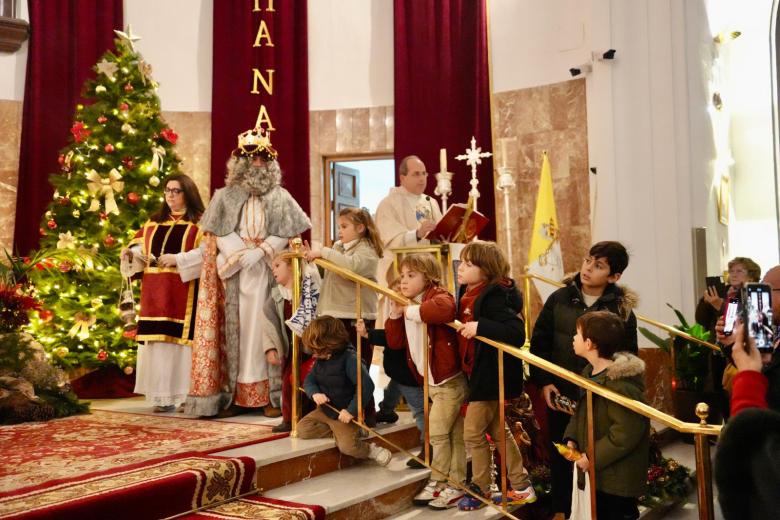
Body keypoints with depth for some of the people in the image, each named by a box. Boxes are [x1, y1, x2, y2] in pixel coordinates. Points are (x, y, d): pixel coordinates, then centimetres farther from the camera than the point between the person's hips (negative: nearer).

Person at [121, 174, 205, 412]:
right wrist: (131, 253, -3)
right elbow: (142, 247, 19)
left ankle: (186, 395, -1)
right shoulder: (153, 222, 19)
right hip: (156, 293, 5)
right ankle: (163, 395, 7)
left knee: (181, 338, -8)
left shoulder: (200, 223, 2)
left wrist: (178, 259, -19)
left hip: (183, 293, -5)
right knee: (158, 341, 2)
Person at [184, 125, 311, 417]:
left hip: (270, 272, 0)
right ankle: (236, 394, 0)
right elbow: (219, 234, 3)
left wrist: (259, 253, -9)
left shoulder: (280, 197, 11)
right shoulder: (225, 196, 10)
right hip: (235, 273, 0)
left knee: (266, 328, -3)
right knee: (237, 329, -2)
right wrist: (243, 255, -9)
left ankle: (270, 395, 0)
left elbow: (285, 234, 3)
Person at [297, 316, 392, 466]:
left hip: (344, 413, -8)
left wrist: (351, 411, -26)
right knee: (302, 429, -4)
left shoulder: (349, 359, -23)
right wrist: (314, 393, -16)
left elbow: (367, 386, -28)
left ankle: (372, 450, 5)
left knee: (347, 445, -23)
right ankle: (337, 431, 3)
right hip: (325, 409, 8)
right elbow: (309, 380, 8)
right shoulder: (320, 360, 2)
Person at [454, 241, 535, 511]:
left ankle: (480, 489, 21)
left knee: (473, 433, 2)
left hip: (492, 375, -10)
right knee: (498, 431, 19)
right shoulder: (469, 294, 4)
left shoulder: (493, 298, -23)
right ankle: (521, 487, 31)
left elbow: (517, 333, -32)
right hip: (479, 373, 10)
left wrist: (480, 327, -37)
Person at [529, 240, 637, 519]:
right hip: (560, 394, 2)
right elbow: (539, 342, 2)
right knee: (560, 453, 15)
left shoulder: (622, 308, -6)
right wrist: (544, 382, -5)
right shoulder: (559, 299, -2)